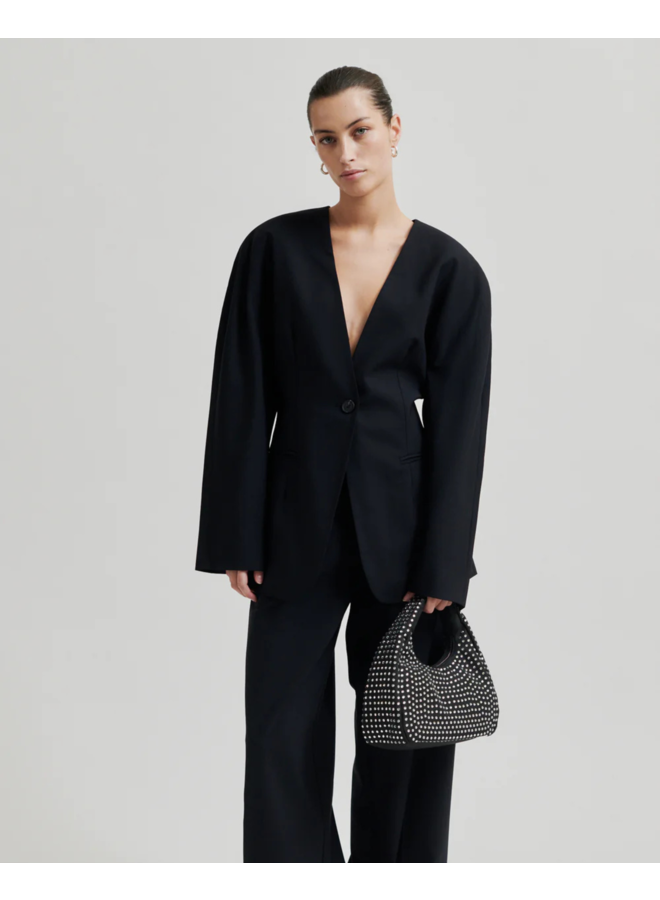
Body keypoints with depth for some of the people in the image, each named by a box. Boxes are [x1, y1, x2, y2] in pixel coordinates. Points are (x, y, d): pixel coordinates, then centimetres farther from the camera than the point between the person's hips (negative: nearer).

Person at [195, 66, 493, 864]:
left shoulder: (450, 270, -2)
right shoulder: (274, 249, 0)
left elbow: (458, 425, -4)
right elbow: (242, 400, -1)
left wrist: (441, 565, -7)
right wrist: (237, 537, -4)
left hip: (400, 526, 0)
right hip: (297, 523, 1)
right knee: (284, 737, 4)